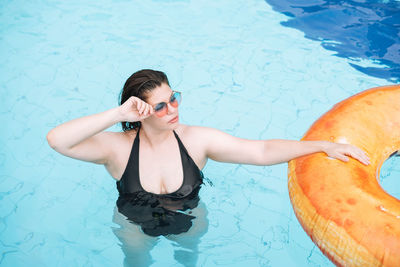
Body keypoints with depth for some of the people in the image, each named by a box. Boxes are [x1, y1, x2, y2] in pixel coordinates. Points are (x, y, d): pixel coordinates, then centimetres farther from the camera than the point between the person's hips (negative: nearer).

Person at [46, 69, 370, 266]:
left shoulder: (197, 139, -23)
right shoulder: (119, 147, -27)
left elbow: (262, 151, -26)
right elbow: (57, 140, -40)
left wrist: (323, 145, -34)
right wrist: (117, 114, -47)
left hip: (189, 221, 2)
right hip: (135, 226, -2)